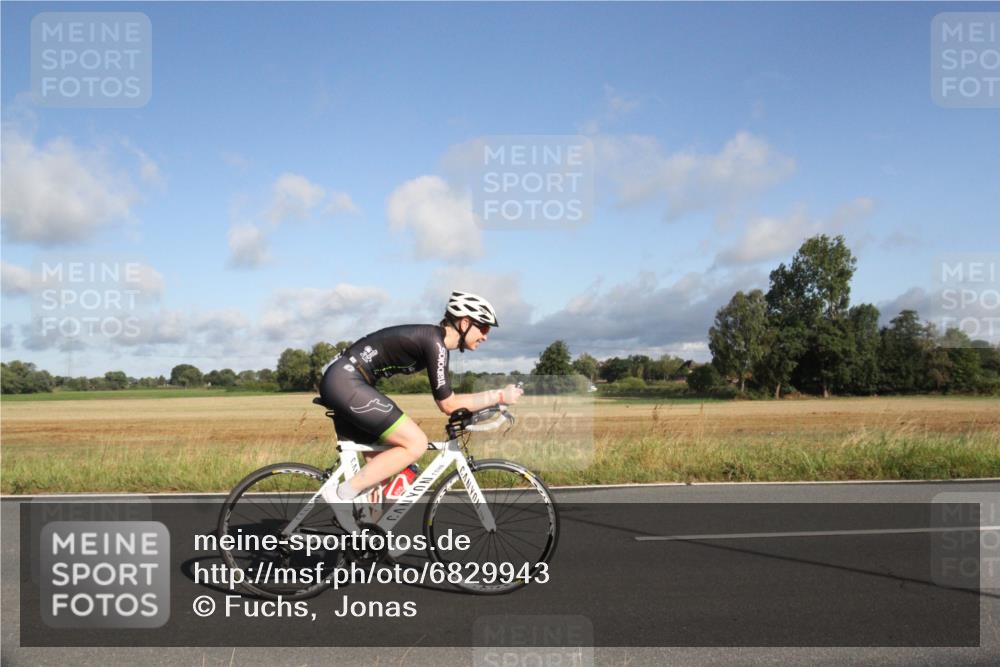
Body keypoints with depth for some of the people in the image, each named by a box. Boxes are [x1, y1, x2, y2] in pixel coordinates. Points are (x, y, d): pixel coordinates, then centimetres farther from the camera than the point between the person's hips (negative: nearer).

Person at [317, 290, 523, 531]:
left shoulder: (433, 339, 15)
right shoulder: (434, 342, -14)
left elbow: (446, 399, 23)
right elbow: (448, 404, -12)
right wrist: (500, 396, -7)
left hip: (338, 382, 11)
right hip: (346, 382, -11)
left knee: (378, 461, 14)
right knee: (415, 444, -13)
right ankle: (342, 494, -10)